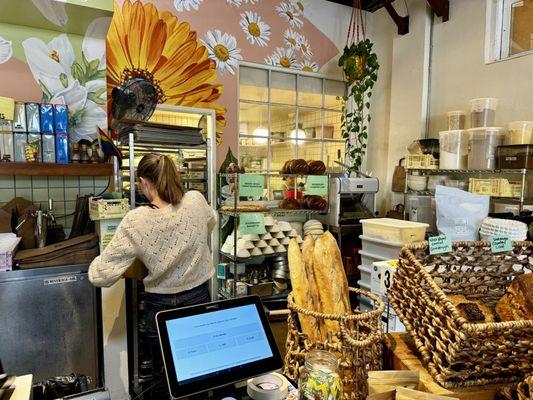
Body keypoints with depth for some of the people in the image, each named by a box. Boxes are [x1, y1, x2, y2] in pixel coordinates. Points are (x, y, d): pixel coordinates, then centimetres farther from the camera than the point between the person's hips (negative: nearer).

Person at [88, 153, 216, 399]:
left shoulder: (136, 221, -21)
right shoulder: (197, 202, -13)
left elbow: (99, 275, -18)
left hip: (161, 306, -2)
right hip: (198, 298, 3)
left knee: (163, 378, 20)